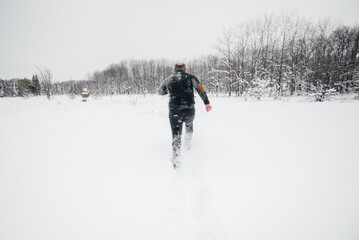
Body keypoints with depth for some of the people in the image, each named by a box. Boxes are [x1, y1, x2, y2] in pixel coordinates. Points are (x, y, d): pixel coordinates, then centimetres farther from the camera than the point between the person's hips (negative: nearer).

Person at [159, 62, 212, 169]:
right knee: (189, 124, 35)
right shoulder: (190, 77, 6)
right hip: (189, 110, 0)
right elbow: (200, 88, -10)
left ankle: (176, 160, -5)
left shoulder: (168, 79, 12)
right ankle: (187, 142, 38)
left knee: (176, 136, 3)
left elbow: (160, 92, 26)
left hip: (174, 111, 0)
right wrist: (207, 102, -14)